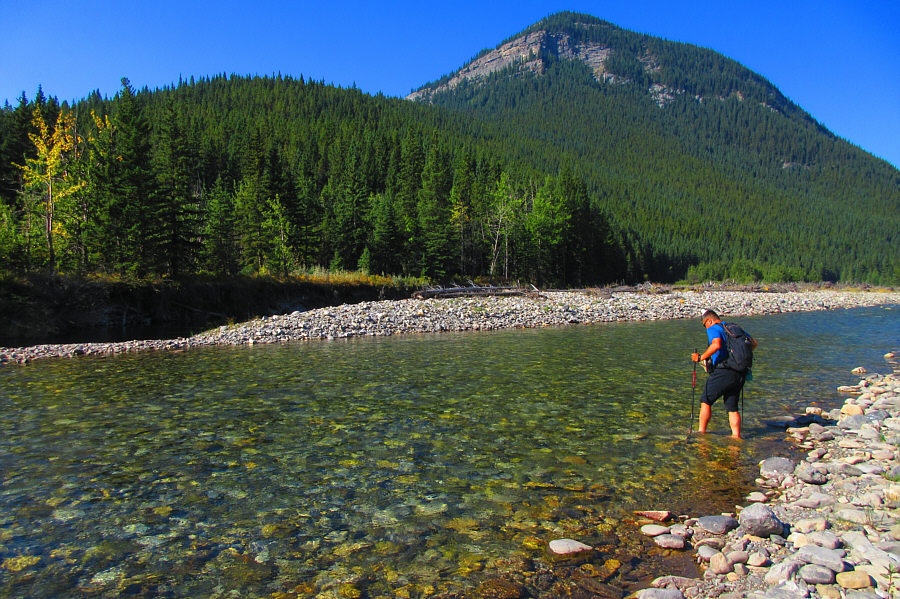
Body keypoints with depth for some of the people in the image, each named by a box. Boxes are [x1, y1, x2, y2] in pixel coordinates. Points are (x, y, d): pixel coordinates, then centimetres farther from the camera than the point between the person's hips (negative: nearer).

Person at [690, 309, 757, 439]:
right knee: (732, 407, 15)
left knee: (706, 402, 6)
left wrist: (700, 357, -16)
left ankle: (701, 433, 8)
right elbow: (753, 343, 19)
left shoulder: (713, 329, -4)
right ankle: (736, 436, 12)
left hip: (723, 372, -7)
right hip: (740, 374, 7)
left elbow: (716, 345, -23)